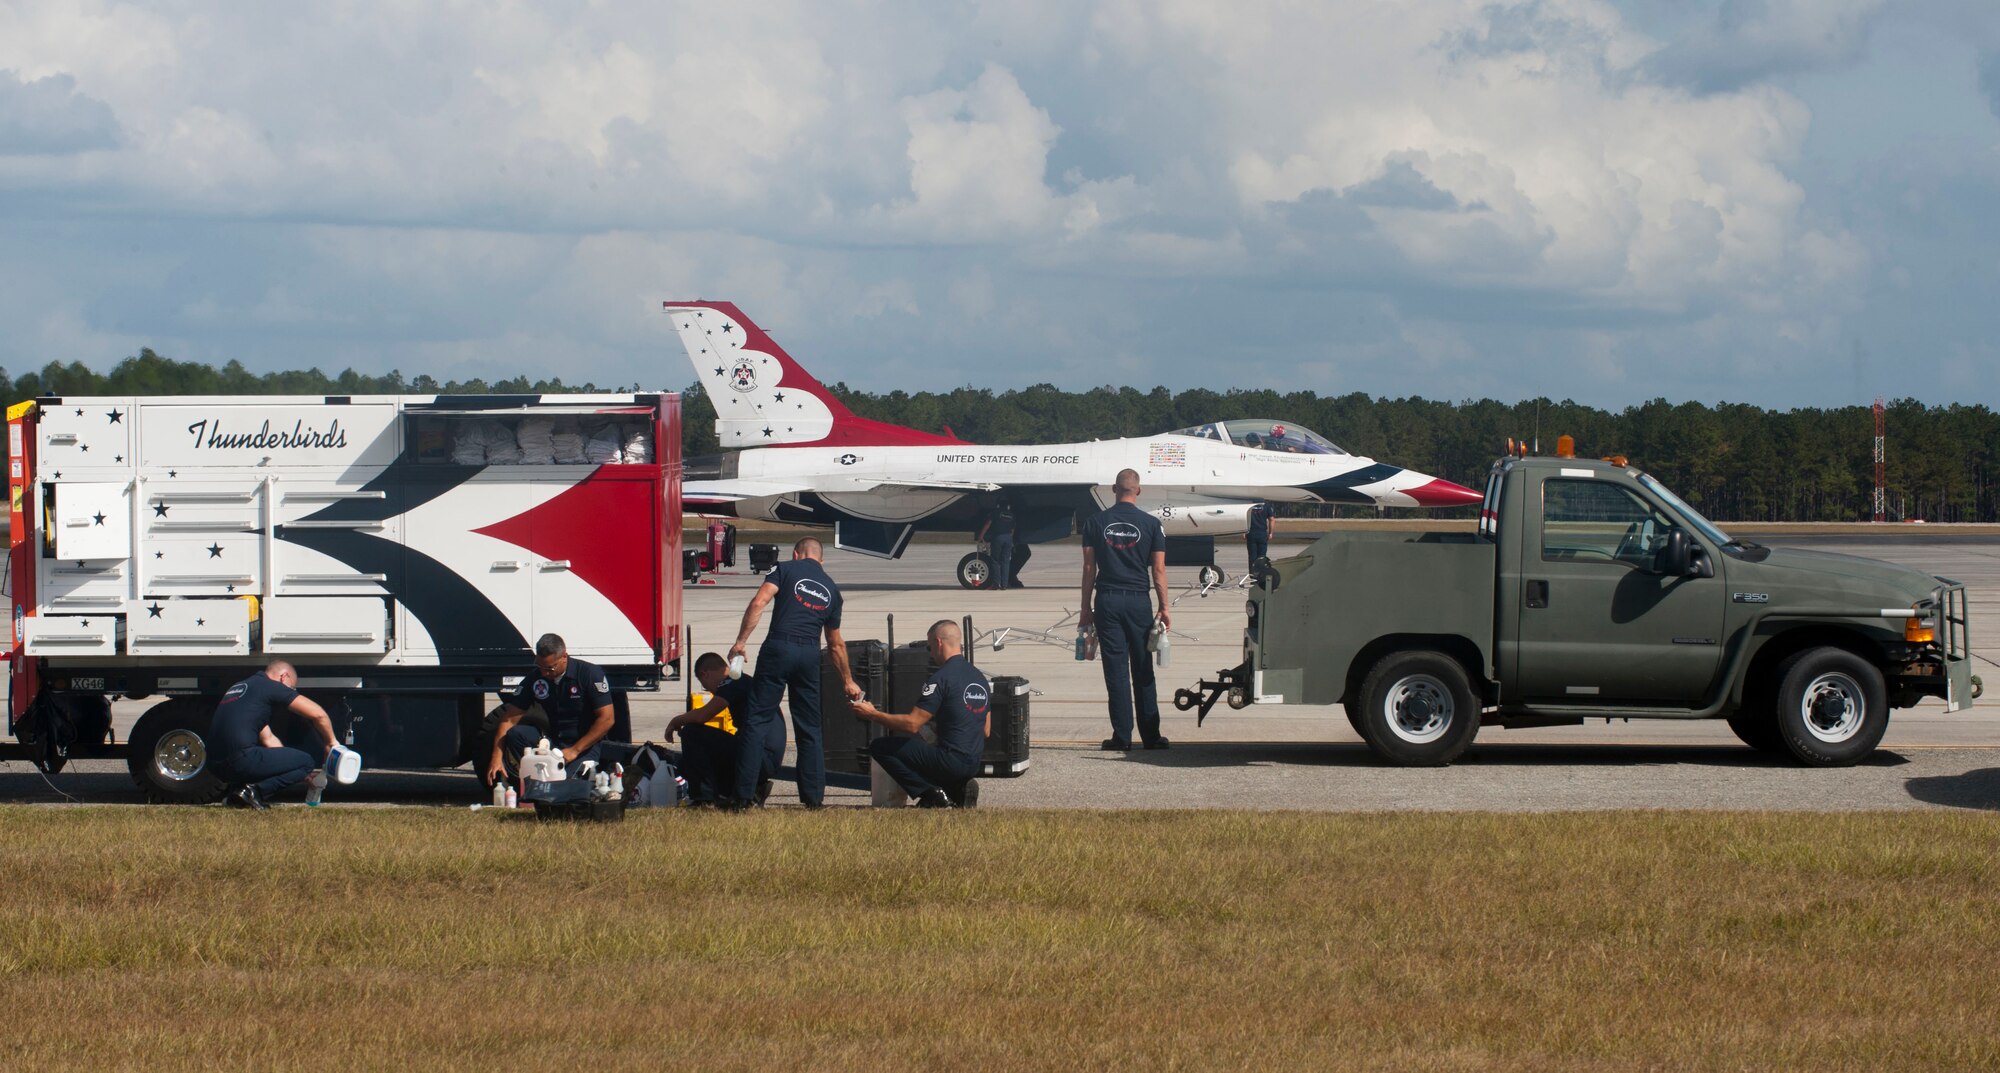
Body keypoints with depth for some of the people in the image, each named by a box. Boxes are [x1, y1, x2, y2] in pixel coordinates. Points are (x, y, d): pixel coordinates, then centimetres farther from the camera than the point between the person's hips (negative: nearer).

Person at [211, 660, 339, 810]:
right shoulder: (271, 687, 2)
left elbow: (268, 739, 30)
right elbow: (318, 714, -3)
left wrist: (300, 773, 30)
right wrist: (331, 743, 15)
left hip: (219, 767, 9)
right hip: (242, 761, -9)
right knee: (306, 761, 1)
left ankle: (235, 789, 10)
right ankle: (254, 790, -12)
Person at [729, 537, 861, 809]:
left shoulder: (786, 570, 9)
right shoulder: (831, 588, 21)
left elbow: (758, 603, -8)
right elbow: (836, 643, 27)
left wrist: (741, 641, -6)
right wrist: (847, 680, 37)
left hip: (779, 647, -4)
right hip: (810, 654, 4)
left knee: (756, 720, -2)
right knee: (809, 727, 13)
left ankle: (743, 794, -6)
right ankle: (814, 797, 11)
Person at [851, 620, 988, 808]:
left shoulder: (941, 678, -13)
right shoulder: (980, 677, 13)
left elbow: (912, 724, -15)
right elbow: (986, 731, 20)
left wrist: (873, 715, -4)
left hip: (950, 760, -8)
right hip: (973, 764, 8)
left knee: (880, 747, 0)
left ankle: (932, 793, -7)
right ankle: (959, 789, 9)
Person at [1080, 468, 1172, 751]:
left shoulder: (1096, 522, 1)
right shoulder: (1151, 524, -1)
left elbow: (1089, 567, 2)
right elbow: (1158, 570, -2)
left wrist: (1086, 608, 7)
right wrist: (1164, 608, 4)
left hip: (1106, 601, 0)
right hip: (1138, 601, 0)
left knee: (1116, 670, 1)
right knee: (1143, 671, 7)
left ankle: (1122, 736, -1)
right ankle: (1150, 735, 8)